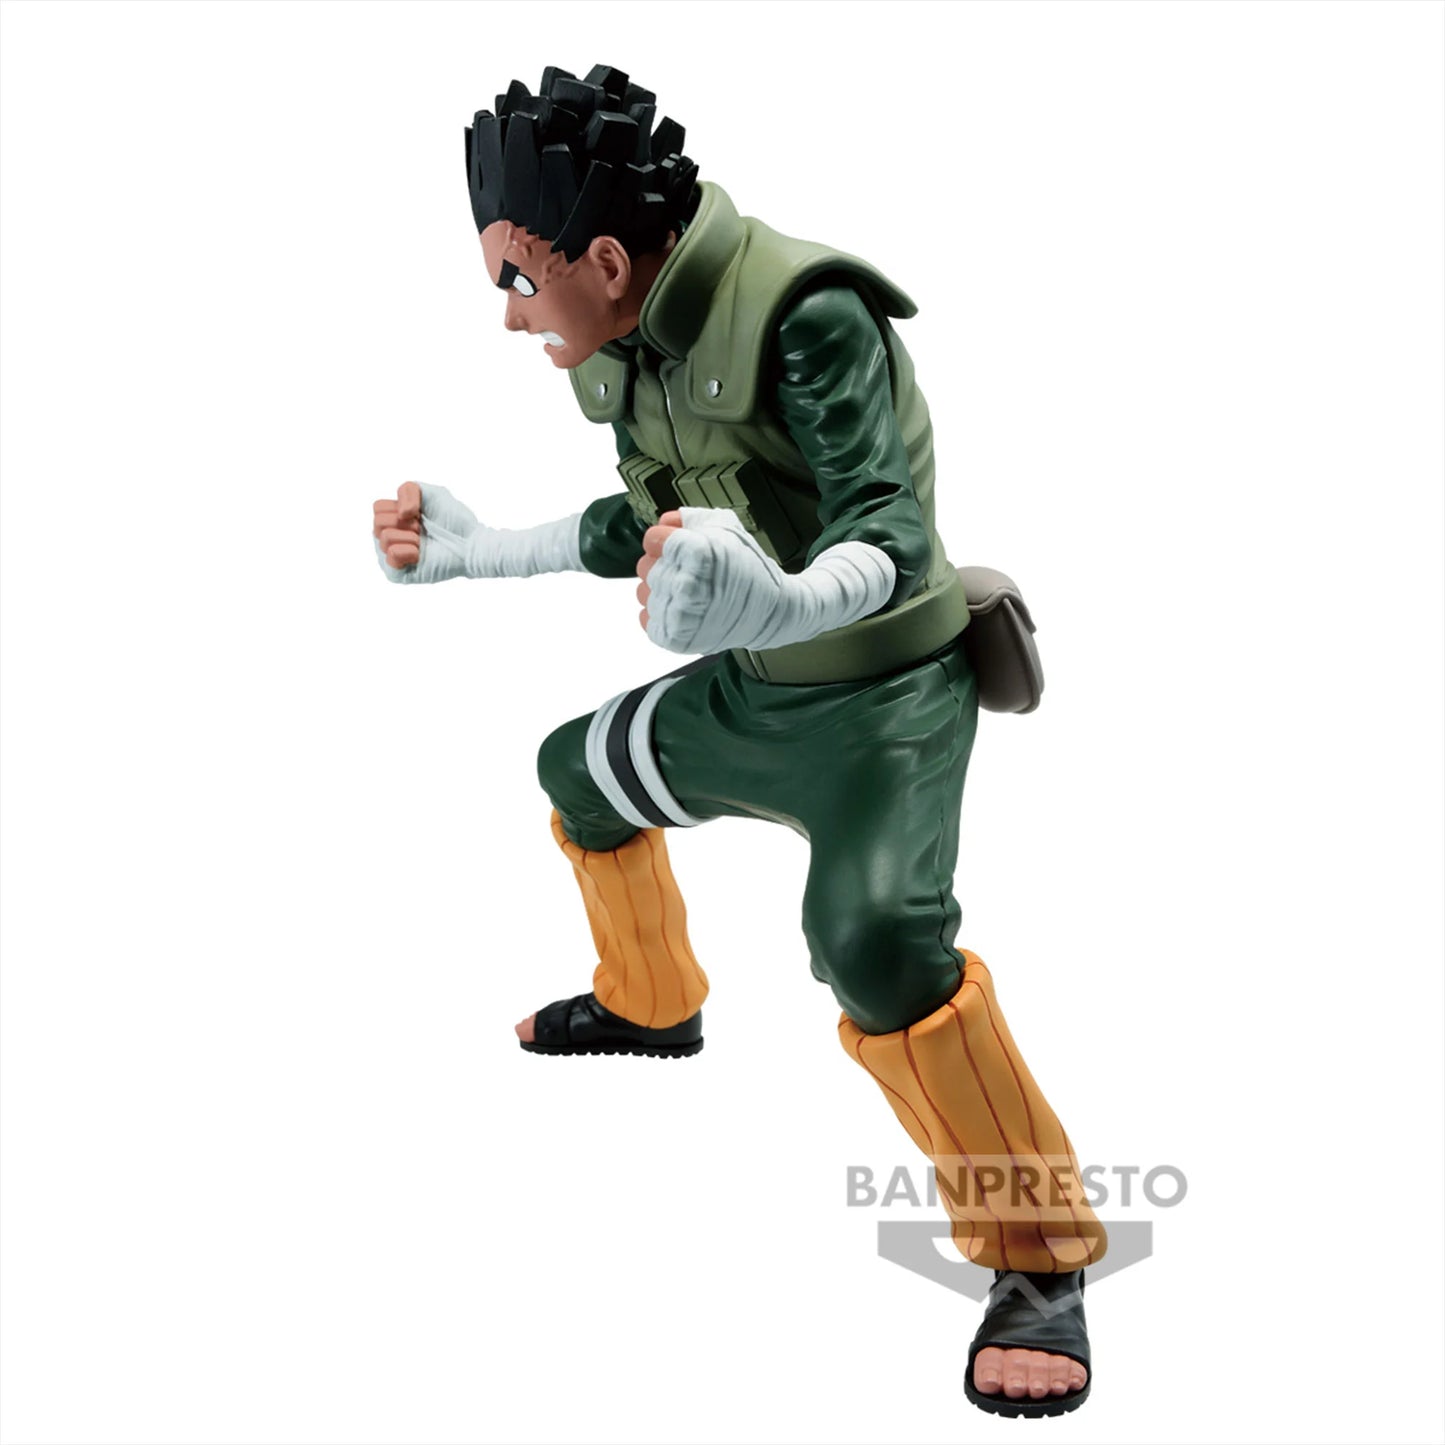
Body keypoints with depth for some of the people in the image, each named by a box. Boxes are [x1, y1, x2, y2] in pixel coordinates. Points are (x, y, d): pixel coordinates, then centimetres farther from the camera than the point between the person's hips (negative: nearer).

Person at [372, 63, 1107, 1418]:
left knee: (873, 937, -32)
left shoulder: (806, 316, -28)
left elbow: (893, 543, -36)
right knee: (580, 771, 26)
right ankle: (650, 1005, 53)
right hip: (751, 690, 9)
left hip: (885, 690, -9)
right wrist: (472, 548, 13)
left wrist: (782, 602, -56)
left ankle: (1041, 1254, -14)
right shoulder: (625, 345, -1)